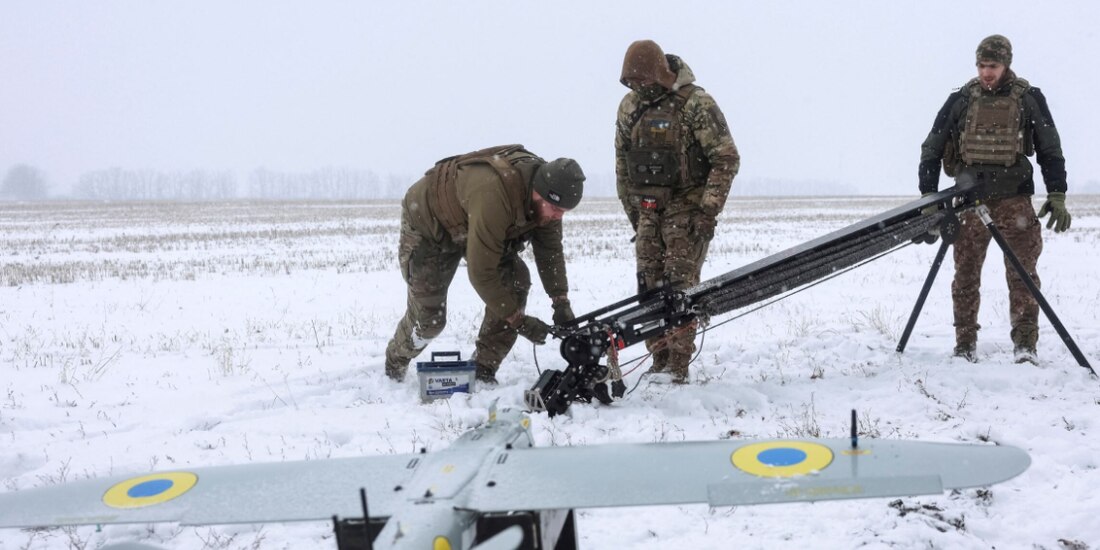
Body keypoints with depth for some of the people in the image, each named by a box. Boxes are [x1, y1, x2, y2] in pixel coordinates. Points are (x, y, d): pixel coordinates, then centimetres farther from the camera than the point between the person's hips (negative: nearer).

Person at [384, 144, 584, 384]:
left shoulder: (547, 195, -21)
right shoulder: (493, 196, -45)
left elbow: (550, 249, -9)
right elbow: (481, 273, -39)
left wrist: (561, 302, -19)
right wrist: (518, 320, -33)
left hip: (470, 223, 7)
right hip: (427, 223, -7)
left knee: (516, 281, -14)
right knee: (429, 316, -7)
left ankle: (483, 371, -2)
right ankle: (395, 364, 27)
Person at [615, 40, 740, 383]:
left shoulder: (695, 103, -11)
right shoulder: (630, 106, 8)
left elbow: (727, 158, -11)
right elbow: (622, 162, 17)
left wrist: (708, 210, -16)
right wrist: (633, 212, 15)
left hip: (687, 208, -6)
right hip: (648, 211, 6)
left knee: (680, 287, -9)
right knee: (650, 287, 4)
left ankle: (678, 369, -6)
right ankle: (659, 361, 12)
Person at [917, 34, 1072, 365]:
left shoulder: (1029, 99, 4)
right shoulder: (960, 101, 5)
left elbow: (1051, 151, 8)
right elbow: (931, 148, 9)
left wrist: (1057, 195, 0)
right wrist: (928, 196, 3)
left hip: (1014, 199, -1)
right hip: (970, 200, 1)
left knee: (1022, 273, -6)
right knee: (966, 275, 3)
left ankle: (1025, 345, -1)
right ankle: (965, 346, 11)